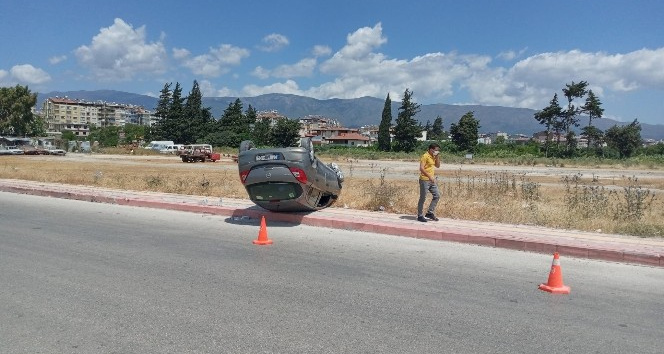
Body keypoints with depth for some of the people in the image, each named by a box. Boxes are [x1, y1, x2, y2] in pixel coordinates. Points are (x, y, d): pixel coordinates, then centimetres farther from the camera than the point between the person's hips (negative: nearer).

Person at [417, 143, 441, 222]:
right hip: (424, 180, -9)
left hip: (431, 180, 9)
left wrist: (437, 157, 4)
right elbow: (421, 168, -21)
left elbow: (438, 166, 17)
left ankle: (429, 213, 16)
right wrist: (429, 176, -26)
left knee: (437, 195, 8)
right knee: (423, 198, -1)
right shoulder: (425, 156, -14)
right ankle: (420, 216, 8)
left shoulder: (433, 157, 13)